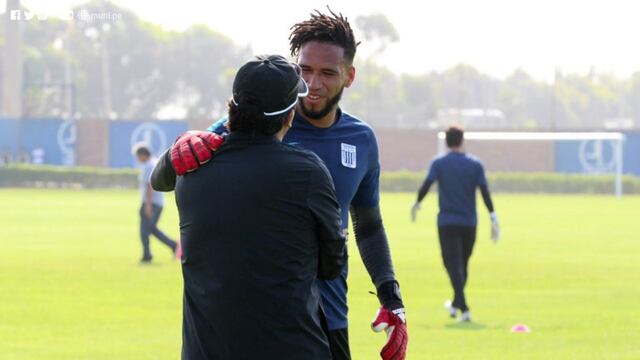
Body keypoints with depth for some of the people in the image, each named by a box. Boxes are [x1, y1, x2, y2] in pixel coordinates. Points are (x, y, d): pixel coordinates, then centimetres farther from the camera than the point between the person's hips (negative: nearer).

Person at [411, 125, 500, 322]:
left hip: (447, 222, -2)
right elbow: (484, 191, -3)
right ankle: (457, 304, 30)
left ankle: (463, 308, -20)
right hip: (469, 222, 2)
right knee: (463, 264, 17)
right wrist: (493, 219, -1)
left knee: (453, 264, -5)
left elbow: (426, 184, -9)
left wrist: (417, 203, 8)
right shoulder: (475, 164, 2)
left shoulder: (438, 163, -1)